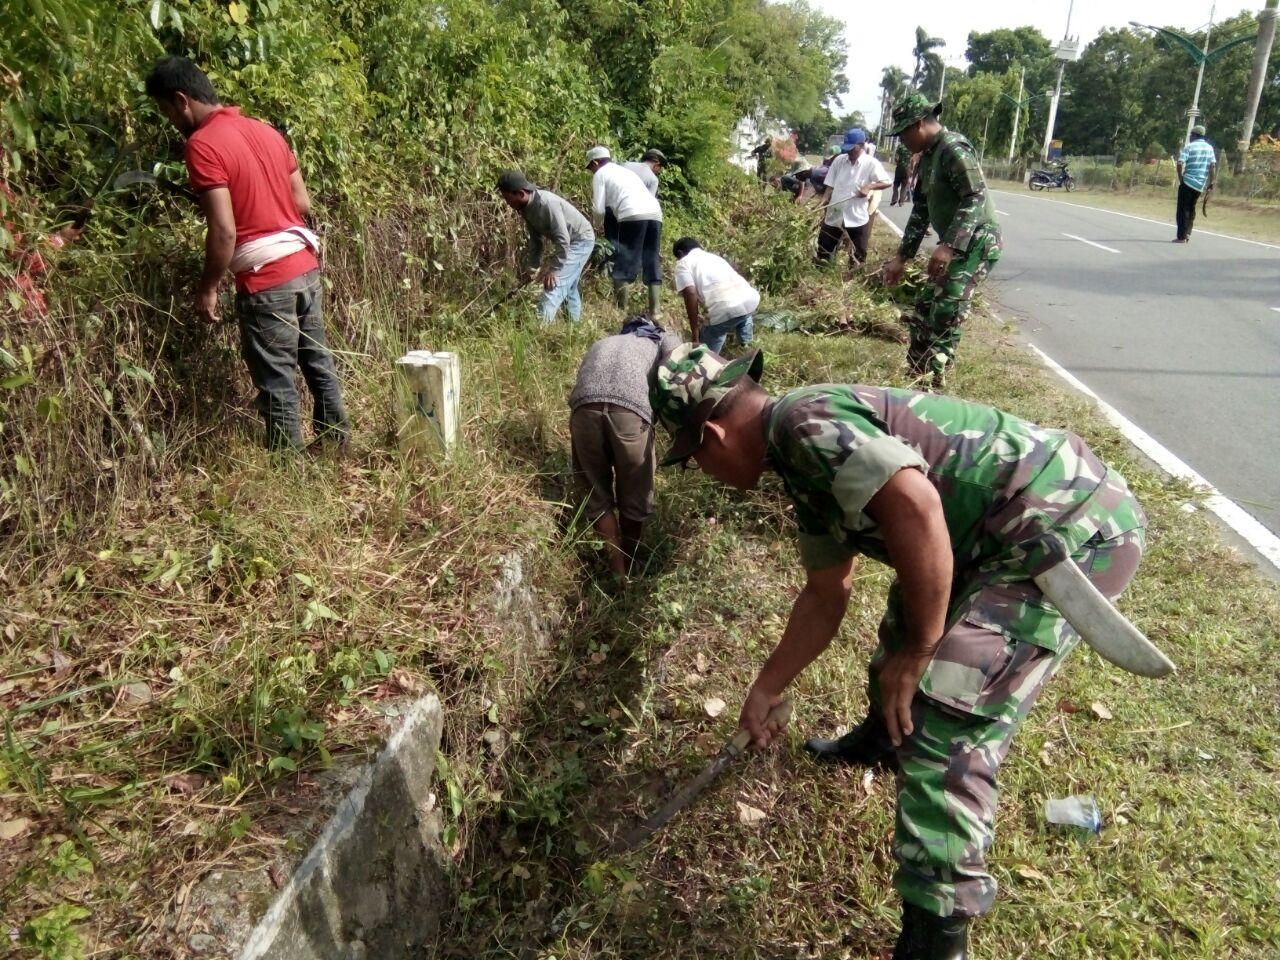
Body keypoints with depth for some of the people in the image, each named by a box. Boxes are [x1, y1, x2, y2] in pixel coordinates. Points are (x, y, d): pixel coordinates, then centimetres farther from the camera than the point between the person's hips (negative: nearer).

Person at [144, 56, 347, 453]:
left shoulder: (202, 145, -12)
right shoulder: (266, 130, 11)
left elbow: (224, 231, -17)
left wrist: (207, 288, -7)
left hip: (266, 281, -8)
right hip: (305, 265, 8)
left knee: (276, 380, 4)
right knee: (317, 360, 18)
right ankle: (336, 440, 29)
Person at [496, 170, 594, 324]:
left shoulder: (547, 203, -32)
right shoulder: (526, 207, -5)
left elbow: (563, 240, -31)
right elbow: (535, 239, 7)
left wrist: (553, 269, -26)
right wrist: (532, 266, 2)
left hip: (580, 240, -9)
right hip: (567, 242, 9)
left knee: (554, 283, -19)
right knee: (569, 286, 18)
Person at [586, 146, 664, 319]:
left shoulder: (600, 174, 14)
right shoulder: (625, 170, 36)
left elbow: (599, 209, 7)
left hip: (633, 215, -6)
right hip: (655, 213, 7)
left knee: (624, 264, 0)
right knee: (652, 263, 9)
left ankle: (621, 311, -2)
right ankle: (654, 313, 6)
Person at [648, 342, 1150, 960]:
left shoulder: (805, 421, -19)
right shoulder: (803, 463, 12)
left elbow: (915, 506, -33)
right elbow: (826, 594, 20)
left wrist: (917, 653, -21)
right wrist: (765, 690, 27)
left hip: (1067, 532, -11)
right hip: (1004, 536, 11)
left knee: (942, 730, -13)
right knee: (904, 624, 29)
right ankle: (882, 739, 56)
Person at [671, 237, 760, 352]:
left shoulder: (683, 263, 13)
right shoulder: (714, 257, 35)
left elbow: (690, 294, -3)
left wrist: (695, 331, 0)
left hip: (725, 310, -6)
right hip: (751, 300, 6)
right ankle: (746, 345, 36)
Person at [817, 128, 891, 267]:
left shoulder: (871, 163, -7)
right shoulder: (839, 160, 3)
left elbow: (888, 182, -7)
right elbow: (830, 185, 7)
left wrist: (869, 186, -21)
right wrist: (824, 201, -6)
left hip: (857, 217, -3)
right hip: (834, 215, 3)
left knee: (858, 256, 7)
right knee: (824, 250, 10)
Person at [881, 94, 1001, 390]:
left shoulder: (954, 149, -16)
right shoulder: (928, 157, 14)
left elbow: (976, 199, -25)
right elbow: (920, 211, 18)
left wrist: (949, 245, -34)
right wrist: (901, 258, 17)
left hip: (976, 242, -10)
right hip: (955, 244, 10)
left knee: (946, 315, -14)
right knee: (925, 309, 10)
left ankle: (932, 385, -9)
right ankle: (914, 375, 18)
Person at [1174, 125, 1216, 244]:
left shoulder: (1189, 147, -4)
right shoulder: (1209, 147, 10)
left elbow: (1180, 164, -14)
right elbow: (1213, 165, 3)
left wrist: (1180, 178, -3)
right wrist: (1211, 182, 6)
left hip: (1188, 182, -5)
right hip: (1201, 184, 5)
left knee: (1183, 209, -1)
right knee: (1191, 208, 17)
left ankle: (1182, 237, -5)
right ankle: (1187, 234, 15)